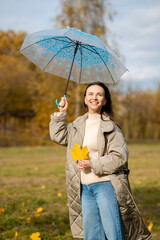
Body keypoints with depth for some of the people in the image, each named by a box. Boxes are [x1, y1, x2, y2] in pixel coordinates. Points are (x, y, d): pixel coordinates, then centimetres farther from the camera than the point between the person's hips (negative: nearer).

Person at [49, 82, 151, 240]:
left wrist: (93, 165, -17)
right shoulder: (78, 124, 12)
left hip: (105, 185, -6)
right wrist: (61, 113, 13)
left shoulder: (110, 126, -6)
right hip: (85, 187, 6)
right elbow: (57, 135, 19)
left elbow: (120, 157, -11)